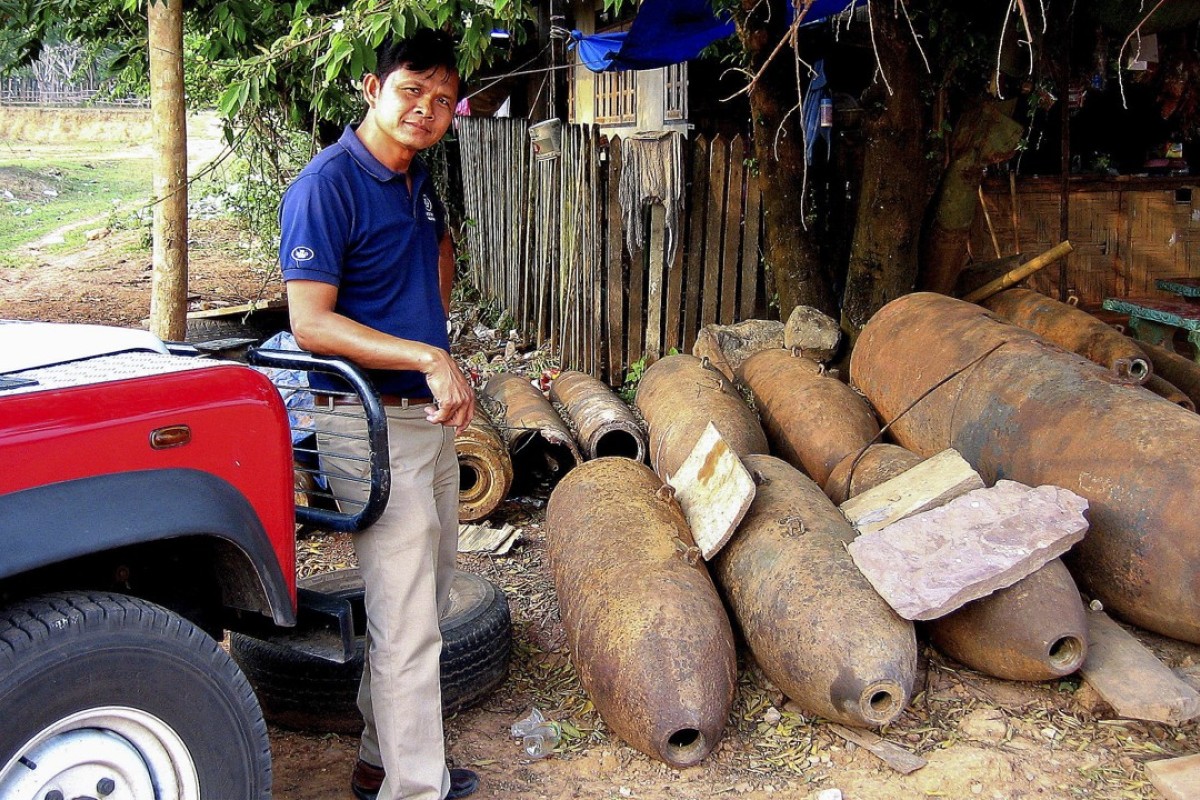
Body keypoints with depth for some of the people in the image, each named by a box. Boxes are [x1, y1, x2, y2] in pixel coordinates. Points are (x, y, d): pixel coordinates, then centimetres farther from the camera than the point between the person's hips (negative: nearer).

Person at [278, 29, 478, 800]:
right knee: (406, 626, -2)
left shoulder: (418, 181, 10)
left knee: (422, 609, 17)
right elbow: (310, 323, -22)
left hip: (434, 416, 9)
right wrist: (427, 357, -28)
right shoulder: (327, 185, -15)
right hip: (376, 425, -9)